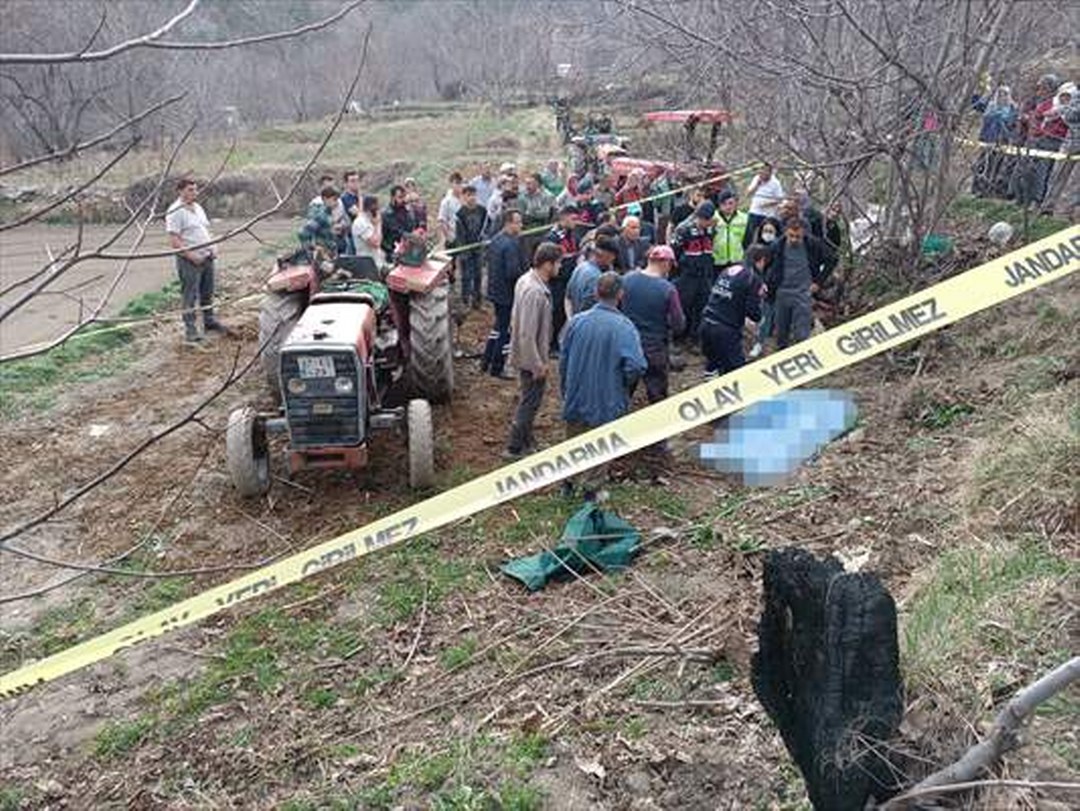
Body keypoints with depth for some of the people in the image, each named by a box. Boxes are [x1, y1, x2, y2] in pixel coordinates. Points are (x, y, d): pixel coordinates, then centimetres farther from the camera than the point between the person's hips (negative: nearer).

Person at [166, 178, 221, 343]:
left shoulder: (198, 208, 13)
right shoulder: (175, 211, -13)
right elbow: (174, 241, -18)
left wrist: (212, 249, 7)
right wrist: (192, 256, -21)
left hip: (206, 258, 8)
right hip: (189, 261, -8)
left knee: (207, 293, 17)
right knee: (190, 296, -2)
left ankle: (209, 321, 32)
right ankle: (190, 329, 4)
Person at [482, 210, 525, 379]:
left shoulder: (496, 239, 5)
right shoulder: (511, 244, -24)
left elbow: (489, 260, 16)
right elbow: (513, 272, -28)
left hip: (495, 290, 10)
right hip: (508, 294, -10)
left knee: (499, 325, 24)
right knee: (506, 331, 3)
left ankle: (485, 362, 31)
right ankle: (496, 368, 12)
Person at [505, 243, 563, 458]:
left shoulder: (526, 280, 1)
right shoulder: (535, 292, -30)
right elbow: (527, 334, -30)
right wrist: (537, 365, -22)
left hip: (523, 355, 10)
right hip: (531, 358, -10)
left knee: (528, 400, 22)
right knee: (530, 402, 5)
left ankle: (527, 442, 37)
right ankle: (514, 449, 17)